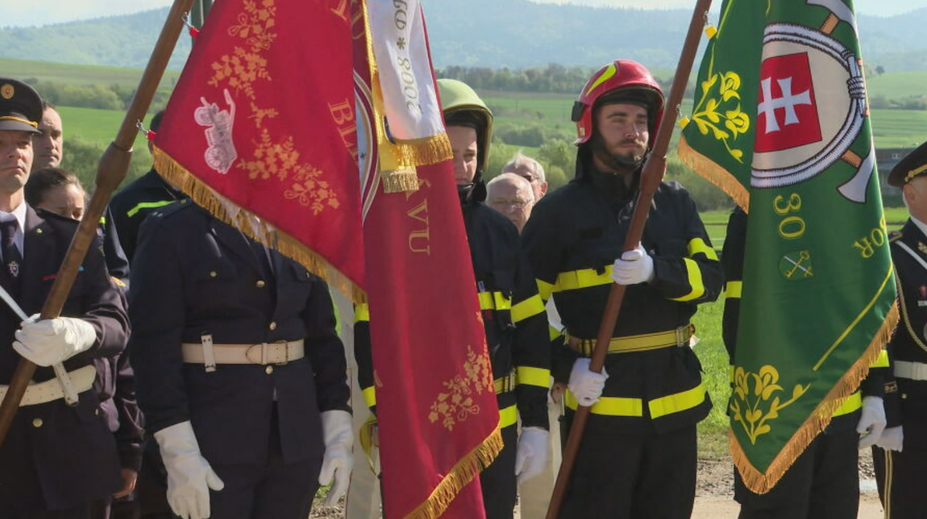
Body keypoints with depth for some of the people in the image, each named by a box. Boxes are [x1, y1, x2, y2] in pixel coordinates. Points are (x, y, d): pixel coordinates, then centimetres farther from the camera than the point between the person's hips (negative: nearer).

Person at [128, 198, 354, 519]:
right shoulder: (170, 230, -3)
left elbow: (322, 336, 11)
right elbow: (153, 344, -9)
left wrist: (338, 433, 5)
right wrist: (179, 452, -16)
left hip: (297, 439, 4)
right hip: (216, 441, -4)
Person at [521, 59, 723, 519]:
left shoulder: (675, 202, 9)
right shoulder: (560, 210, -3)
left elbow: (710, 277, -4)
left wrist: (656, 271, -23)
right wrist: (565, 365, -15)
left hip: (675, 396, 4)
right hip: (599, 399, -4)